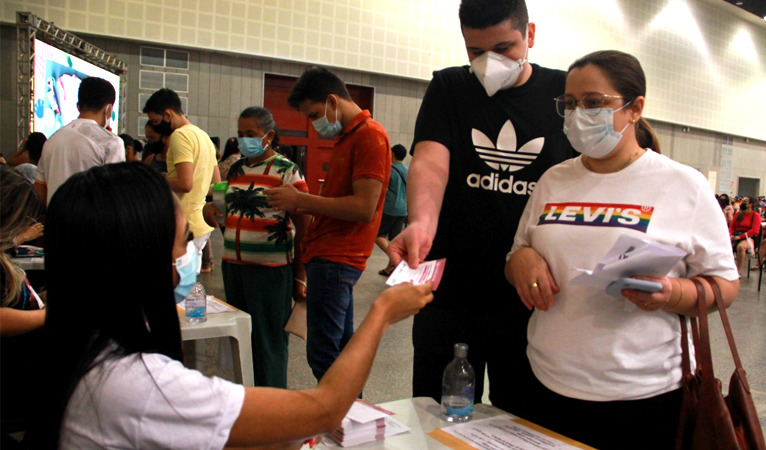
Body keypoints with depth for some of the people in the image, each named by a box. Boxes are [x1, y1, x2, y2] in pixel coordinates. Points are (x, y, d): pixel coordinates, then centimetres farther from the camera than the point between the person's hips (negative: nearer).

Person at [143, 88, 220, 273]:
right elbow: (217, 183, 20)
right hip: (203, 224, 10)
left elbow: (185, 183, -22)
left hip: (184, 226, -10)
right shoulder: (204, 136, 17)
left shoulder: (180, 135, -12)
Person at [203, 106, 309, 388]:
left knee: (268, 341, 1)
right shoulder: (235, 169, 13)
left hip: (270, 269, -6)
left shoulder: (287, 171, -6)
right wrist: (210, 209, 1)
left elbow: (302, 226, -8)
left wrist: (300, 276, -11)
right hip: (233, 265, 7)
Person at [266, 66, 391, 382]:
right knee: (342, 348, 16)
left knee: (322, 355, -7)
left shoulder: (369, 135, -12)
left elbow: (364, 208, -20)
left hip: (334, 260, -10)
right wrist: (299, 205, 6)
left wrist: (301, 199, -14)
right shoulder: (346, 137, 20)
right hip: (330, 257, 10)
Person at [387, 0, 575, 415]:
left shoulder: (566, 92, 4)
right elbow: (430, 161, -13)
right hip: (449, 297, 1)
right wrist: (421, 222, -34)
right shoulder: (448, 89, 5)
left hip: (531, 303, 0)